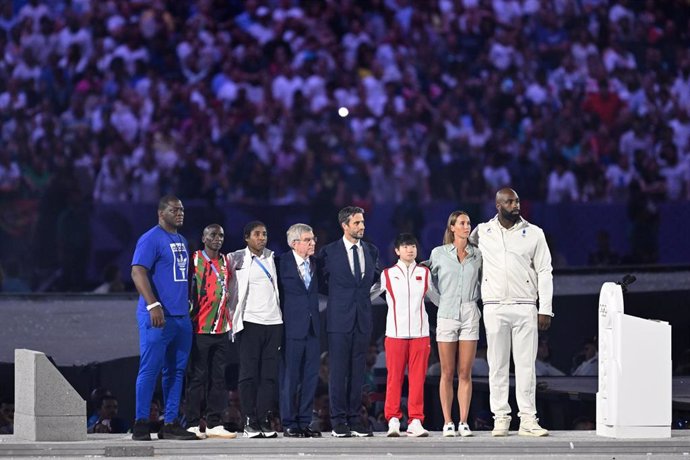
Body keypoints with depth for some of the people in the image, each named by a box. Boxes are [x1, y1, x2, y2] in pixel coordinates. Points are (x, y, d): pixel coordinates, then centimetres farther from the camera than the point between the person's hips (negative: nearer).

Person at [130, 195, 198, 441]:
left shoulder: (181, 241, 18)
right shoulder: (151, 239, -8)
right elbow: (138, 272, -17)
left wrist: (188, 304, 20)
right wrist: (153, 305, -25)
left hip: (181, 317, 8)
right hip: (158, 317, -8)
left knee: (176, 371, 8)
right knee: (150, 370, -7)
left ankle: (171, 423, 12)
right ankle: (141, 424, -4)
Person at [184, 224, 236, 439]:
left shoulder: (225, 262, 14)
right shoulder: (195, 260, -1)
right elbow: (187, 291, -3)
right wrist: (189, 320, -7)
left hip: (221, 330, 6)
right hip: (200, 330, -6)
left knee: (219, 378, 5)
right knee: (197, 377, -5)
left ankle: (215, 424, 8)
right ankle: (193, 424, -3)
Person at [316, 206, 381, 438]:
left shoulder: (371, 251, 10)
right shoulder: (329, 252, -1)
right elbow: (322, 282, 6)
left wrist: (365, 292, 13)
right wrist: (338, 295, 3)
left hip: (363, 318, 4)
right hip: (340, 317, -4)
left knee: (358, 371, 5)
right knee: (338, 371, -3)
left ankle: (354, 419, 8)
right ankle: (338, 421, -1)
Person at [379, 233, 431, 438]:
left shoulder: (424, 273, 11)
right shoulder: (388, 274, 8)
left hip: (420, 332, 1)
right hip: (395, 333, -1)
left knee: (417, 378, -2)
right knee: (394, 377, -3)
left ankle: (415, 421, 0)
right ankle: (393, 421, 0)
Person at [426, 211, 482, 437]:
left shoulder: (477, 255, 7)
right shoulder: (438, 253, 3)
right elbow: (430, 279, 16)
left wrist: (474, 299, 10)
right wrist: (440, 301, 10)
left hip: (470, 315, 1)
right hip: (447, 315, -1)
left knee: (465, 373, 0)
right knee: (447, 373, 0)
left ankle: (463, 422, 2)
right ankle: (447, 422, 3)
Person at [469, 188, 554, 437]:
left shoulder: (534, 233, 5)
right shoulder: (482, 232, 7)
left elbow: (544, 272, 4)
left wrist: (545, 310, -2)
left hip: (525, 307, 0)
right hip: (494, 307, 0)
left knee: (526, 365, -2)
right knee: (497, 365, 1)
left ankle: (527, 419, -2)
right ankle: (501, 418, 4)